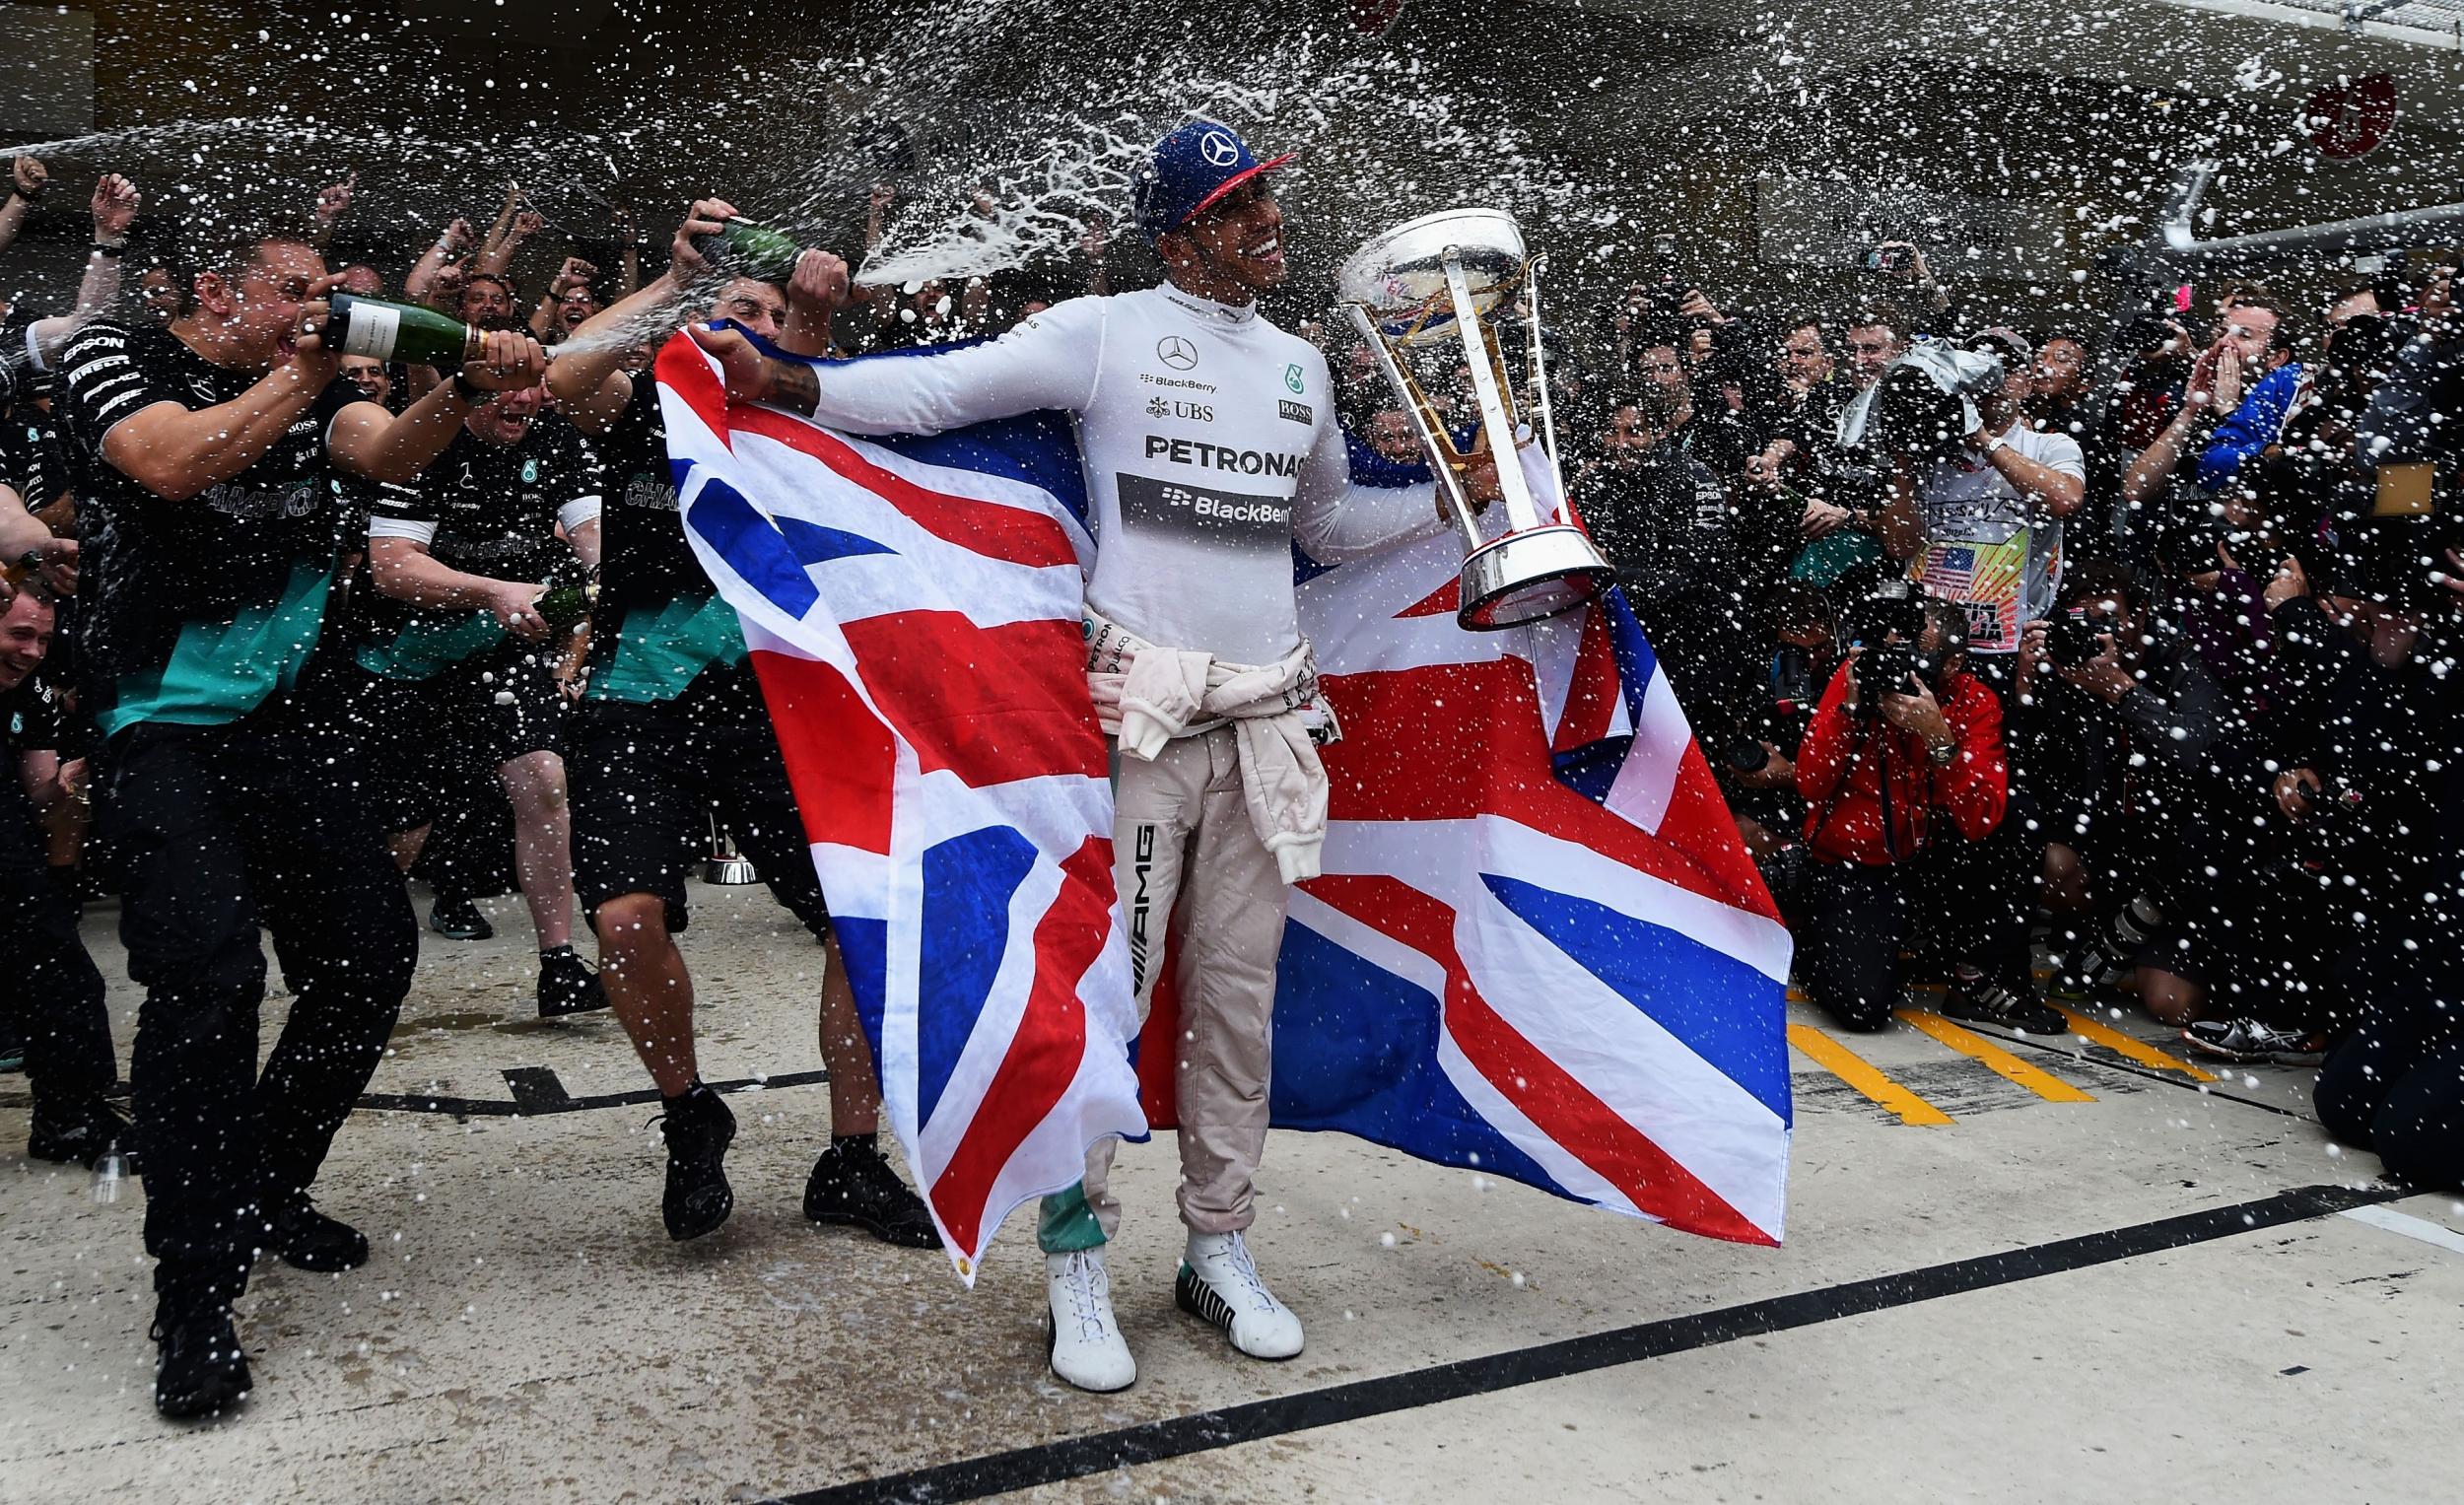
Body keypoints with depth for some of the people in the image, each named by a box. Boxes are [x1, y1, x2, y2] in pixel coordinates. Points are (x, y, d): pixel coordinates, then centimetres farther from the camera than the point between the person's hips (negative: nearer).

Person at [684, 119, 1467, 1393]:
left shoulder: (1300, 366, 17)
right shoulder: (1106, 333, -1)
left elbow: (1330, 523, 27)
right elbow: (940, 390, -9)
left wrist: (1455, 496, 17)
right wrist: (789, 383, -21)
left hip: (1265, 719, 5)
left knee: (1238, 994, 10)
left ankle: (1219, 1248, 23)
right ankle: (1075, 1259, 10)